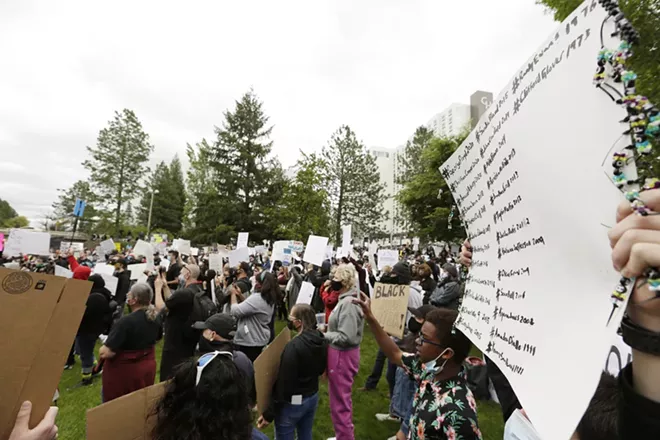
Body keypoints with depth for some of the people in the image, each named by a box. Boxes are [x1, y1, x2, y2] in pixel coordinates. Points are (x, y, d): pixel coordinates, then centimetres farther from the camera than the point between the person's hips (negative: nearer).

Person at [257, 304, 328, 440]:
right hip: (313, 397, 7)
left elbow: (284, 383, -24)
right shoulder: (321, 341, -5)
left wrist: (269, 413, -14)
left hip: (292, 402, -7)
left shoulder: (294, 346, -28)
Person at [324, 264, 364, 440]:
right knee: (343, 399, 26)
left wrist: (323, 335, -19)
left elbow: (345, 337, -29)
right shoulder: (346, 299, 5)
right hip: (342, 354, 10)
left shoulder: (348, 303, -26)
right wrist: (326, 328, 3)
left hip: (342, 356, -10)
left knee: (339, 402, 8)